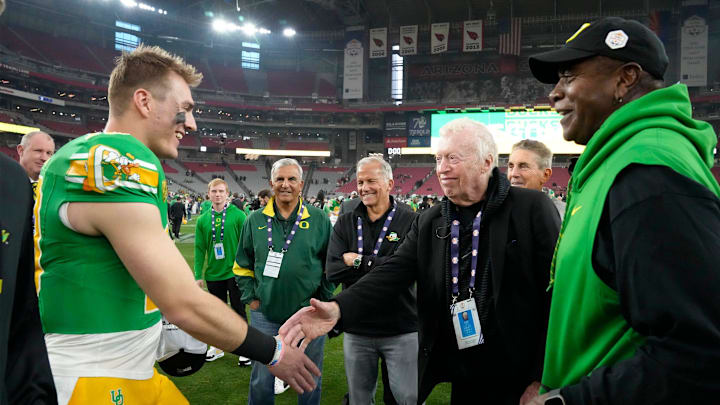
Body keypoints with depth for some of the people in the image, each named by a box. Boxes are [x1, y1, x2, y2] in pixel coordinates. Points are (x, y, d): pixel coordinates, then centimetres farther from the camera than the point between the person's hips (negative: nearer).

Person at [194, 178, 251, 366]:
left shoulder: (238, 215, -8)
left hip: (234, 272, -3)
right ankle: (217, 346, 32)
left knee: (239, 312, 5)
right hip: (213, 274, 4)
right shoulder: (203, 220, 3)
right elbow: (200, 249, 5)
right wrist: (198, 275, 2)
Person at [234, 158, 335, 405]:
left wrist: (323, 299, -2)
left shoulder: (319, 220, -2)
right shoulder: (255, 220, 2)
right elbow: (242, 265, 10)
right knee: (261, 380, 14)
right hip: (265, 314, 1)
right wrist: (250, 298, 2)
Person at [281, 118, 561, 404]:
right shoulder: (429, 223, 4)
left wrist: (543, 378, -10)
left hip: (521, 379, -3)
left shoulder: (532, 208, -9)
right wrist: (338, 309, -24)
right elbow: (393, 274, -6)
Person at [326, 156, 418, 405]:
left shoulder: (410, 221, -7)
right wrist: (381, 265, -17)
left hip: (401, 330, -3)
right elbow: (332, 271, -8)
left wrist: (360, 262, -15)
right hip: (356, 329, 3)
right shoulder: (345, 223, 2)